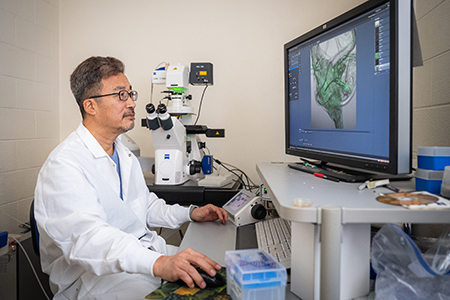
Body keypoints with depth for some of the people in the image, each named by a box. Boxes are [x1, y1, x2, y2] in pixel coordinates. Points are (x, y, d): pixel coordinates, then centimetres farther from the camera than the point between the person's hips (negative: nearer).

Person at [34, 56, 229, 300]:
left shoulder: (124, 155, 13)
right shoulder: (63, 165, -17)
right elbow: (86, 237, -32)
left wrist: (190, 213, 7)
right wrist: (159, 264, -46)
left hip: (145, 251, 8)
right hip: (96, 273, -7)